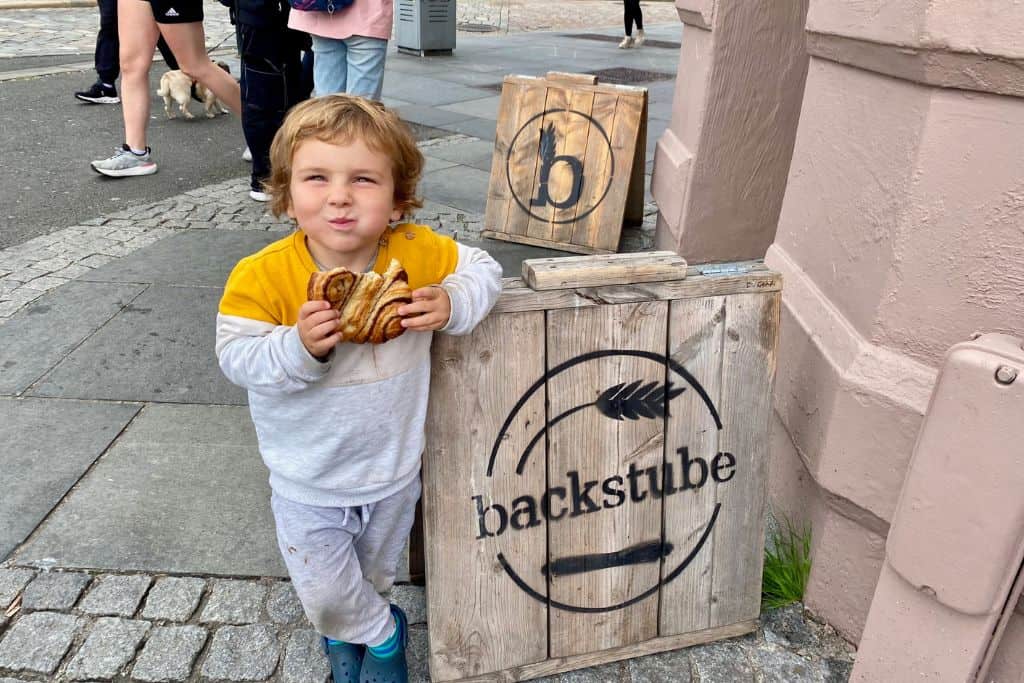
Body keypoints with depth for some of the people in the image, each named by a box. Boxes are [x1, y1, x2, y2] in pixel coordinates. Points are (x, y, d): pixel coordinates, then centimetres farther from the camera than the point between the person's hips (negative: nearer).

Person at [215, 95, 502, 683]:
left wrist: (453, 304, -26)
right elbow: (238, 359, -19)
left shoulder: (419, 253, -19)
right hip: (309, 485, -1)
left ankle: (347, 631, 60)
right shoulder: (262, 277, -24)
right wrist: (299, 346, -38)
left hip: (394, 472, 2)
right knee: (324, 593, 14)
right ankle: (383, 634, 47)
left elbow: (483, 269, -5)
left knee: (374, 574, 27)